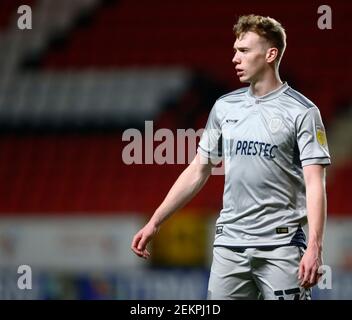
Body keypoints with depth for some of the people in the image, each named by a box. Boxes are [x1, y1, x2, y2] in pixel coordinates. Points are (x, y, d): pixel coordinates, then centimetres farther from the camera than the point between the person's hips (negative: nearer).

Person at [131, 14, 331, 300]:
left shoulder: (302, 112, -5)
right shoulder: (225, 107, 12)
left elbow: (314, 183, -12)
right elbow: (198, 171, 17)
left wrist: (314, 248, -23)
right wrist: (154, 223, 14)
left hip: (281, 247, -5)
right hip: (230, 243, 5)